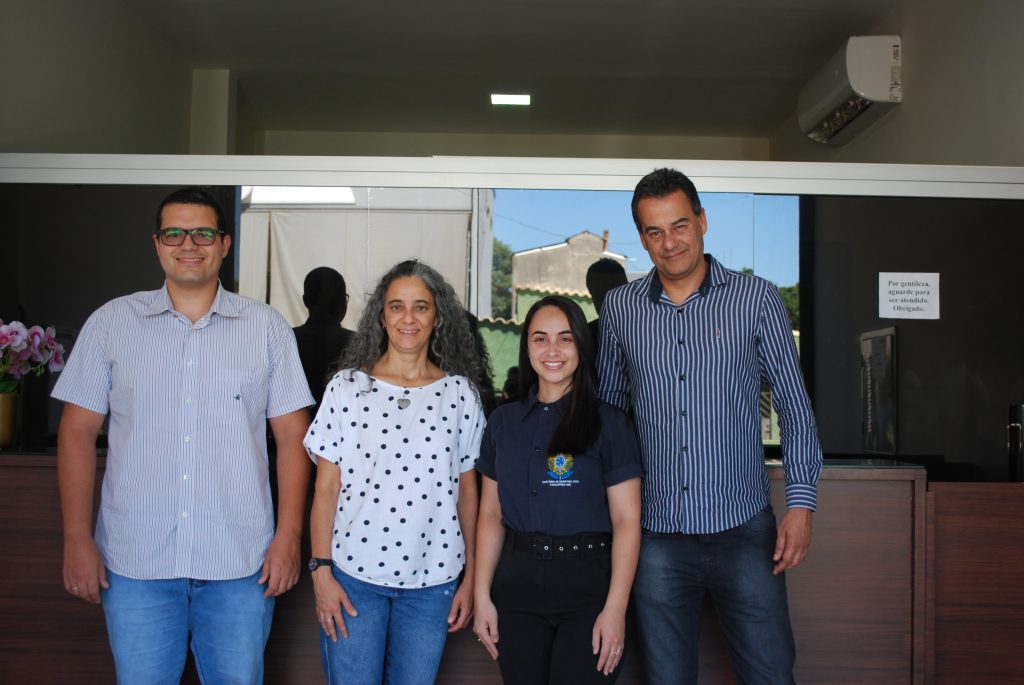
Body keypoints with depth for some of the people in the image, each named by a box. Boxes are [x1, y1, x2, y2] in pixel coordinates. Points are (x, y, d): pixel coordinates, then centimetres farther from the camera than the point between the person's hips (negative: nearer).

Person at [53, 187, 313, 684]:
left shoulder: (267, 327, 3)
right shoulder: (111, 322, 4)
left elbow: (291, 436, 2)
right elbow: (78, 432, 4)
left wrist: (288, 536, -4)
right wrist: (77, 540, -1)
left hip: (241, 562, 0)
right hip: (134, 561, 1)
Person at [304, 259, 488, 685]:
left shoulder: (460, 393, 3)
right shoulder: (347, 387, 0)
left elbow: (467, 491, 7)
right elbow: (325, 486, 1)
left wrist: (471, 577, 5)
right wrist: (321, 570, -5)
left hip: (432, 579, 1)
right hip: (353, 573, -1)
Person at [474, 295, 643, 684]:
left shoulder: (608, 423, -5)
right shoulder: (503, 422, 6)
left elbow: (627, 521, -7)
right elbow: (491, 513, 8)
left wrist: (615, 609, -13)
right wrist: (482, 597, 3)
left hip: (587, 584, -3)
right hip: (517, 583, 3)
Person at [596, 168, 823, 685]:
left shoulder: (757, 299, -2)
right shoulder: (619, 307, 4)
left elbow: (794, 405, 1)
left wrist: (801, 502, -6)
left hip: (744, 529, -2)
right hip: (657, 533, 2)